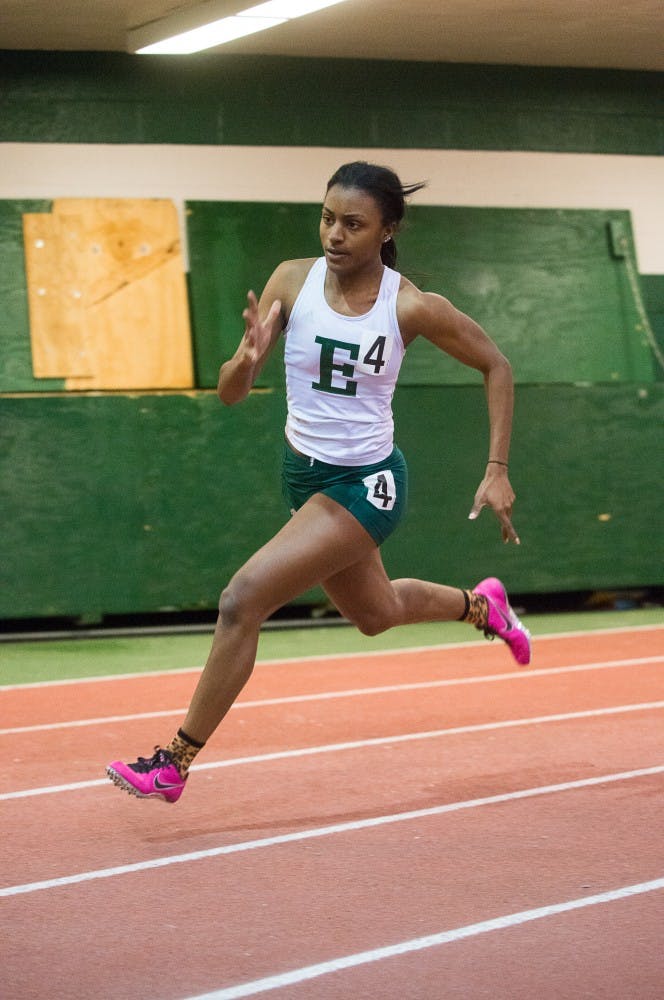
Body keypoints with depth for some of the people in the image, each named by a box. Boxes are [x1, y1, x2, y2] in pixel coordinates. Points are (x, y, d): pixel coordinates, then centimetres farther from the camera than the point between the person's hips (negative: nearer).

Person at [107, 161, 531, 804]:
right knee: (375, 614, 27)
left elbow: (495, 366, 0)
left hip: (366, 484, -6)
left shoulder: (412, 307, -17)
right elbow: (230, 393, -9)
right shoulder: (292, 280, -10)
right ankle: (481, 605, 58)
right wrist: (249, 357, -32)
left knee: (243, 599, -19)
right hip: (305, 476, 6)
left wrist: (497, 472, -5)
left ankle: (177, 762, -9)